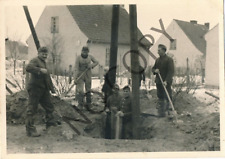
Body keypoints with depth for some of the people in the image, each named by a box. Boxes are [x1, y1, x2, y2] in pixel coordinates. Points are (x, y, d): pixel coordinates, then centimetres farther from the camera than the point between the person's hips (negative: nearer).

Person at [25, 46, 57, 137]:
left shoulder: (43, 62, 22)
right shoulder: (35, 60, -9)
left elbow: (47, 77, 30)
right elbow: (28, 68, -30)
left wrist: (52, 88, 29)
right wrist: (40, 70, -30)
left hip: (43, 90, 10)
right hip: (35, 88, -9)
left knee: (49, 107, 17)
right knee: (32, 109, -6)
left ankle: (50, 123, 33)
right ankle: (30, 130, -3)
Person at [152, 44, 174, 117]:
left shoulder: (169, 59, -8)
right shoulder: (157, 60, 12)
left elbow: (171, 71, -15)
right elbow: (153, 68, 21)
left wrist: (166, 81, -25)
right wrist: (155, 70, -5)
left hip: (166, 83, -6)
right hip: (158, 82, 6)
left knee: (168, 97, -3)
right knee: (160, 97, 10)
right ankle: (161, 113, 17)